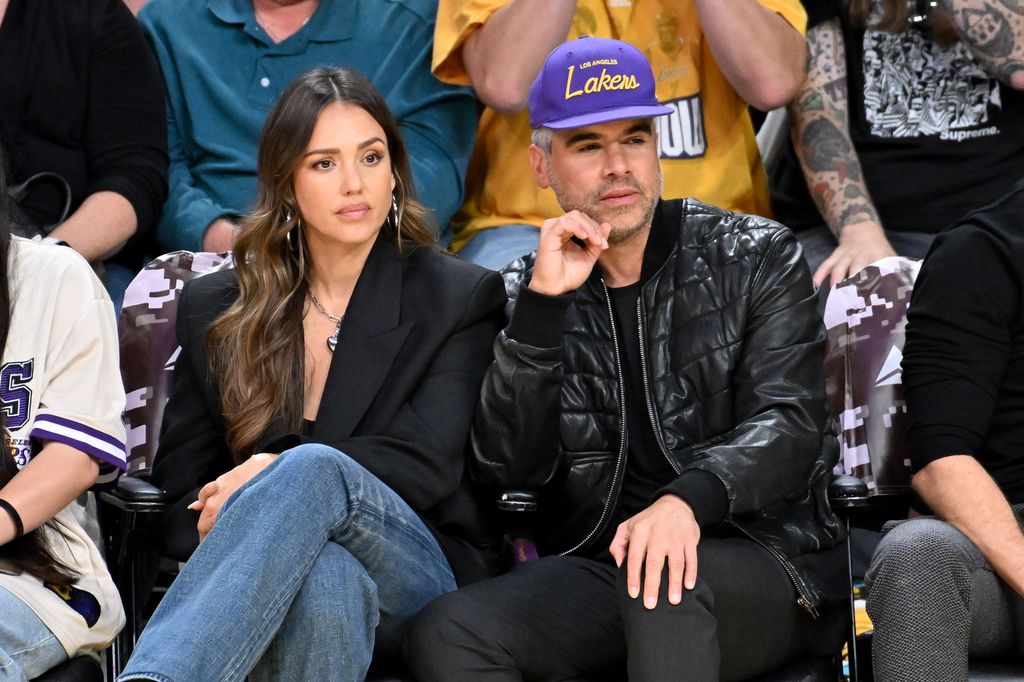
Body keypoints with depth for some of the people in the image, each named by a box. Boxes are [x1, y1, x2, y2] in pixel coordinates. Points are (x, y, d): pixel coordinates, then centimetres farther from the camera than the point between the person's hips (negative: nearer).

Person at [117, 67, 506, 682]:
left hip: (414, 574, -2)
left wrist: (279, 472, -17)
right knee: (327, 575, -38)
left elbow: (428, 464, -3)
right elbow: (182, 481, 15)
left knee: (315, 469, -36)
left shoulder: (460, 298, 8)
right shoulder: (216, 309, 16)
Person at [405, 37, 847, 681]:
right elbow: (509, 468, -1)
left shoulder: (757, 258, 5)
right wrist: (543, 303, -12)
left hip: (762, 561, -2)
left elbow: (788, 426, -8)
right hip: (595, 565, 3)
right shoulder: (527, 293, 12)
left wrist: (687, 500, -30)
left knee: (669, 583, -38)